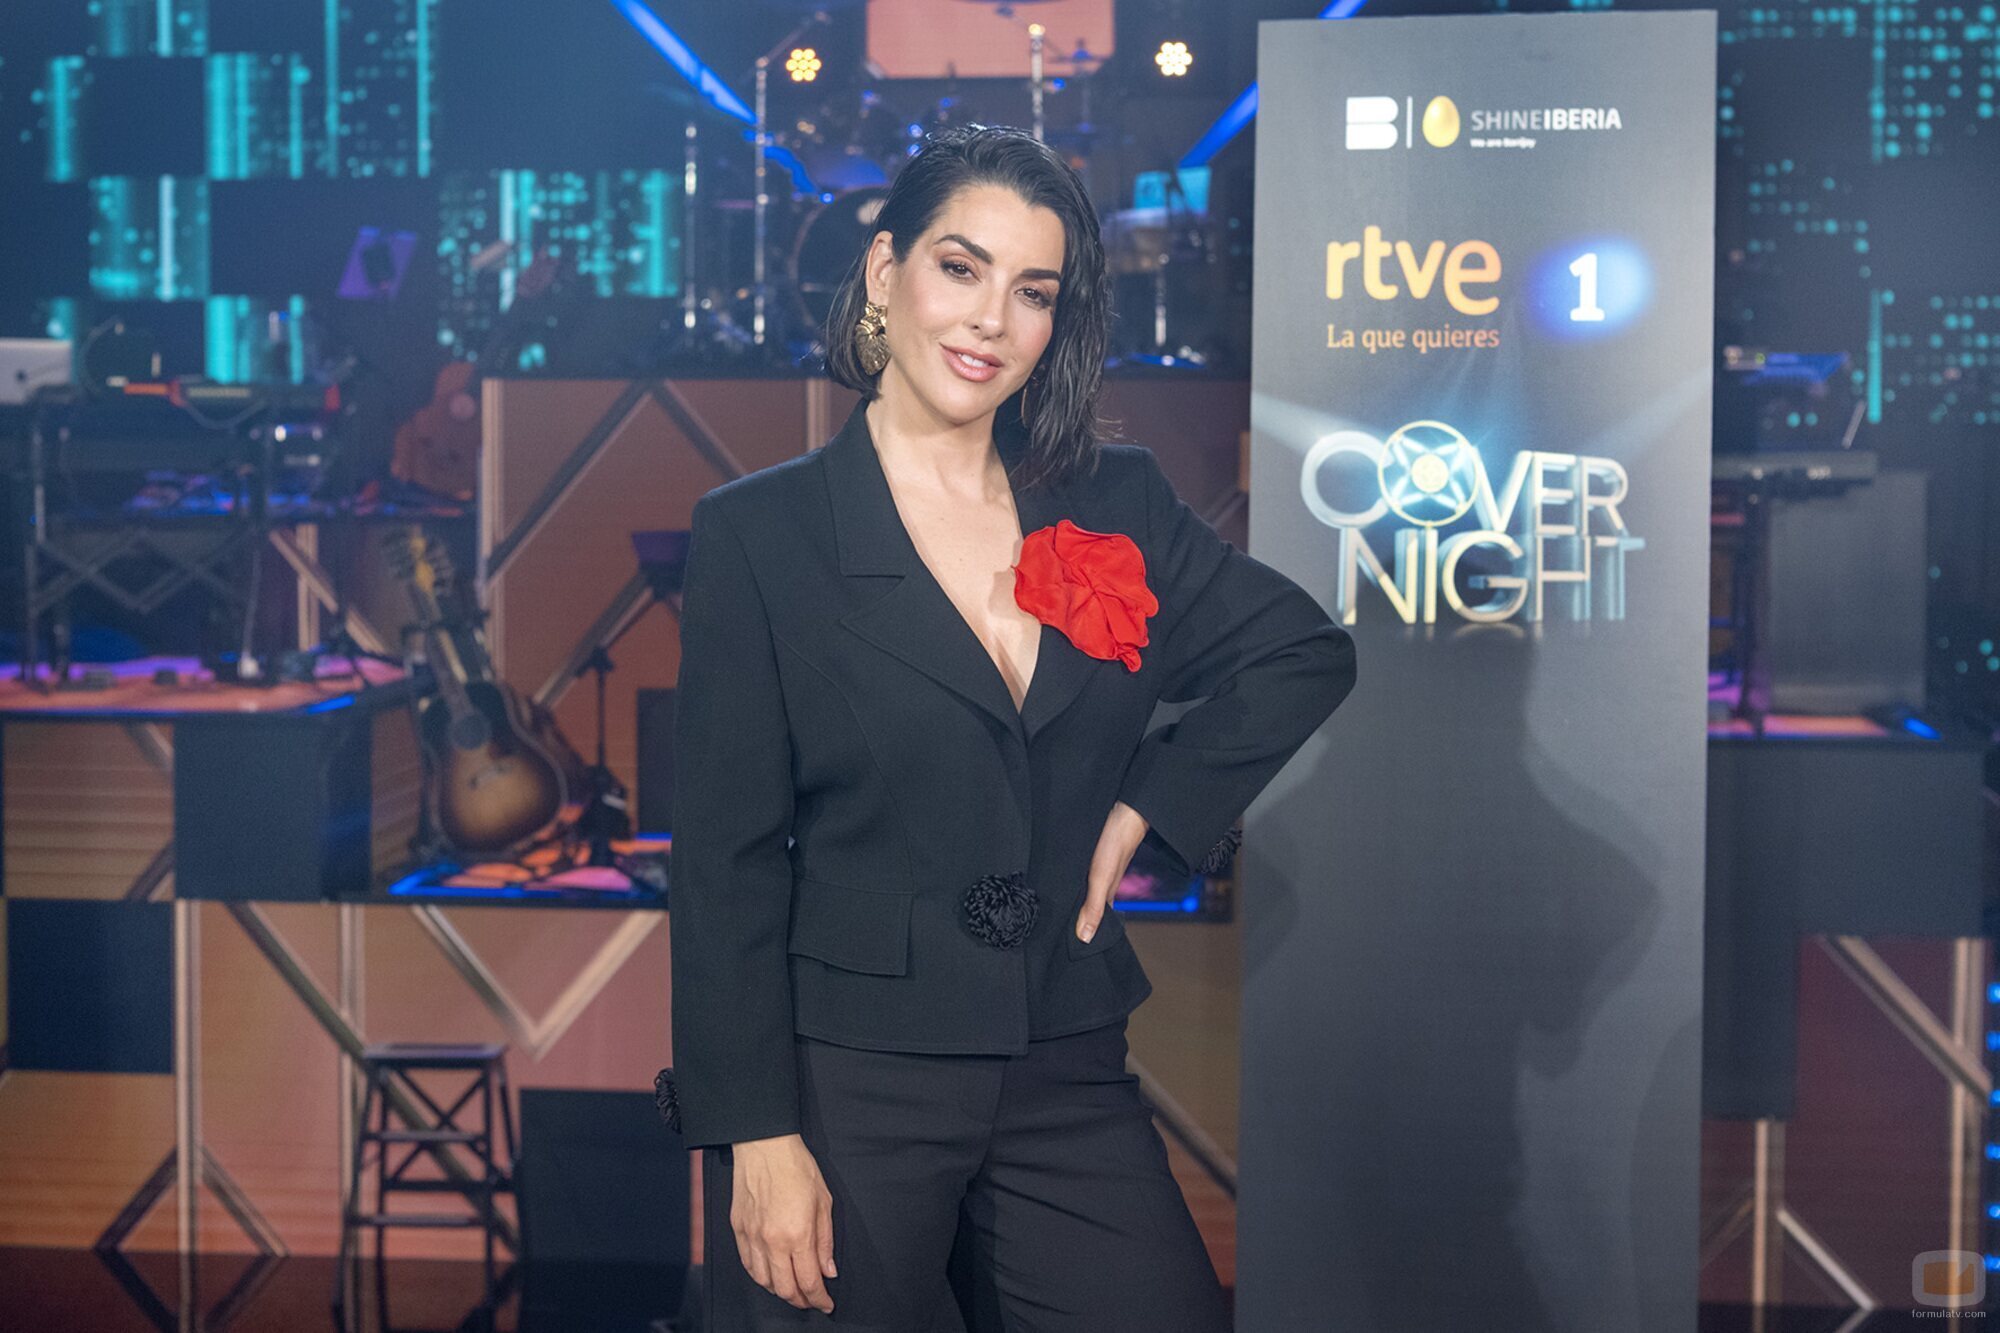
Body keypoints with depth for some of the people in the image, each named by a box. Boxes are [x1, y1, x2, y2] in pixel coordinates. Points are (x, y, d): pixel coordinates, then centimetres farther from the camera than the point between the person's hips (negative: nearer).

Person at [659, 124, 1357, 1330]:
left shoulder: (1117, 507, 7)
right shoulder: (760, 534, -3)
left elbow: (1307, 653, 16)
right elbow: (728, 862, -5)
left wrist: (1152, 805, 3)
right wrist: (755, 1134, -11)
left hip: (1067, 1080, 4)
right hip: (845, 1085, -3)